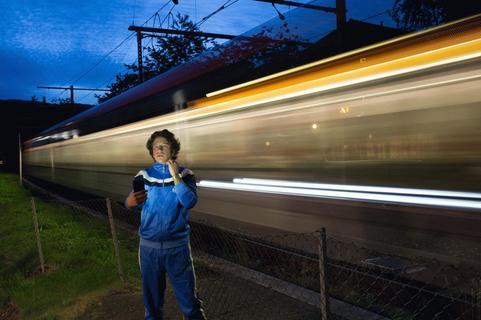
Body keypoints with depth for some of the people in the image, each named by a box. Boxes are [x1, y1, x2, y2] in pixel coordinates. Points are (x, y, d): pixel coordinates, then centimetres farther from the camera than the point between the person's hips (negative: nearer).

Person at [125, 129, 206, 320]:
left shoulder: (184, 174, -4)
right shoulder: (143, 175, 2)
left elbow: (190, 202, -18)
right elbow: (132, 203, 3)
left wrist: (175, 176, -26)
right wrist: (130, 202, -20)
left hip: (177, 246, -2)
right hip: (149, 246, 2)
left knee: (187, 295, 5)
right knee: (152, 293, 17)